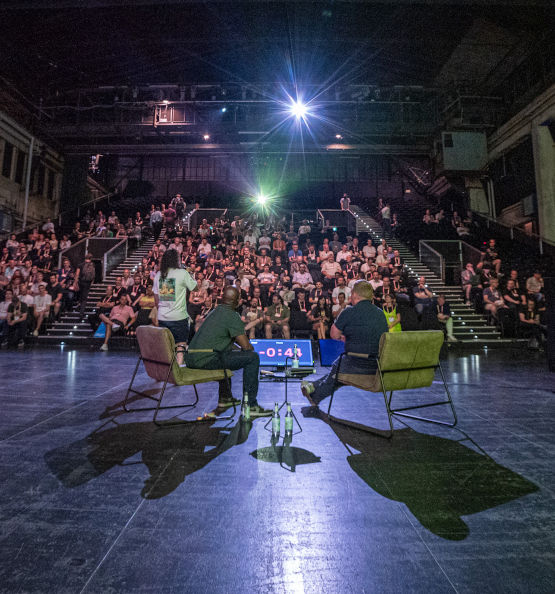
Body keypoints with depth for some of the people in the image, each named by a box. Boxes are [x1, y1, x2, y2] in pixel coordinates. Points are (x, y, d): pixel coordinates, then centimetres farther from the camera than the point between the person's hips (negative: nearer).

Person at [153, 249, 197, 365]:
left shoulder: (159, 274, 6)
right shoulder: (182, 273, -11)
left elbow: (156, 296, 10)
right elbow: (194, 287, -2)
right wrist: (189, 274, 10)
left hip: (162, 317, 5)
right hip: (179, 316, -5)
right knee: (181, 345, 3)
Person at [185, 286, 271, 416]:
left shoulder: (215, 311, 20)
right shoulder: (232, 315, -7)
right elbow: (246, 345, -11)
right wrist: (251, 348, 11)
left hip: (191, 358, 9)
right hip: (206, 359, -9)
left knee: (226, 354, 36)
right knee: (252, 357, -6)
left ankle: (224, 397, 39)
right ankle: (251, 405, -4)